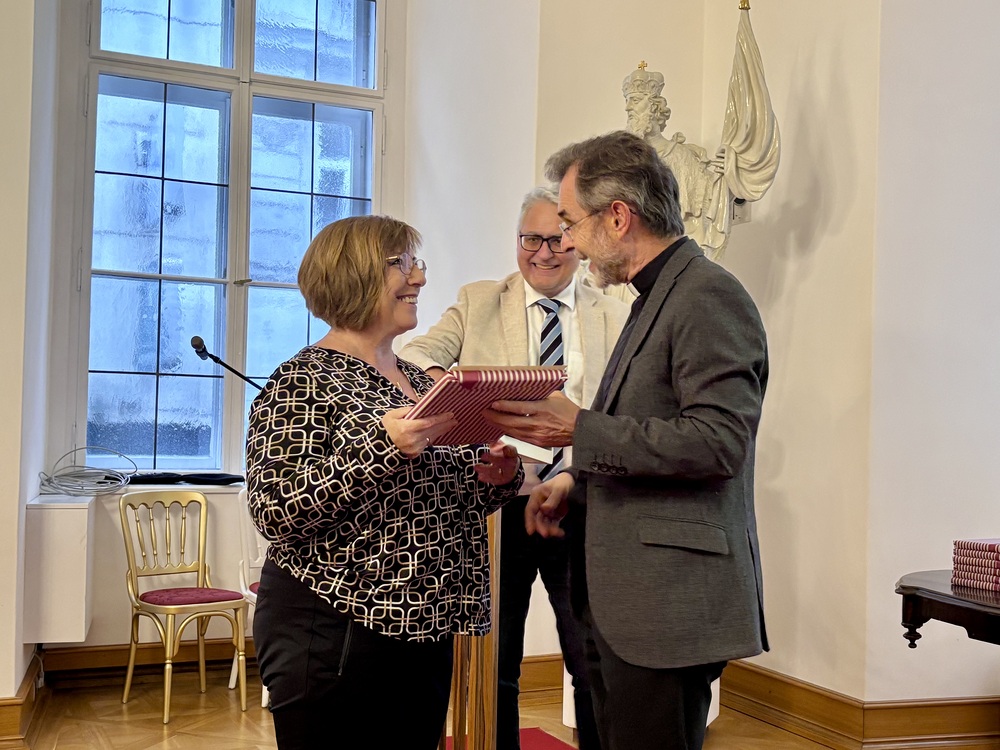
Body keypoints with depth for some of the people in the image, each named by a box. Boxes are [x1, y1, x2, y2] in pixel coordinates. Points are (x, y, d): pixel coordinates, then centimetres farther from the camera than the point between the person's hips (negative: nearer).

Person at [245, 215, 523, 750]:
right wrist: (381, 447, -29)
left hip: (425, 629, 7)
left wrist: (496, 476, -1)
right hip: (335, 634, -7)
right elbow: (274, 510, -19)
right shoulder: (303, 382, -10)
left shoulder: (417, 379, 12)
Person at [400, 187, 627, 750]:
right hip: (498, 507, 0)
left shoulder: (616, 318, 9)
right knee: (492, 667, 11)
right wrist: (432, 370, -31)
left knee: (597, 668, 5)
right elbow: (417, 352, -7)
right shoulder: (477, 303, 8)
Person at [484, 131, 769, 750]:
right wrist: (579, 481, 9)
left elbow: (718, 441, -23)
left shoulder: (709, 296, -13)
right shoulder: (655, 299, 18)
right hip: (621, 604, 10)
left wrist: (579, 429, -21)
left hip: (671, 602, -10)